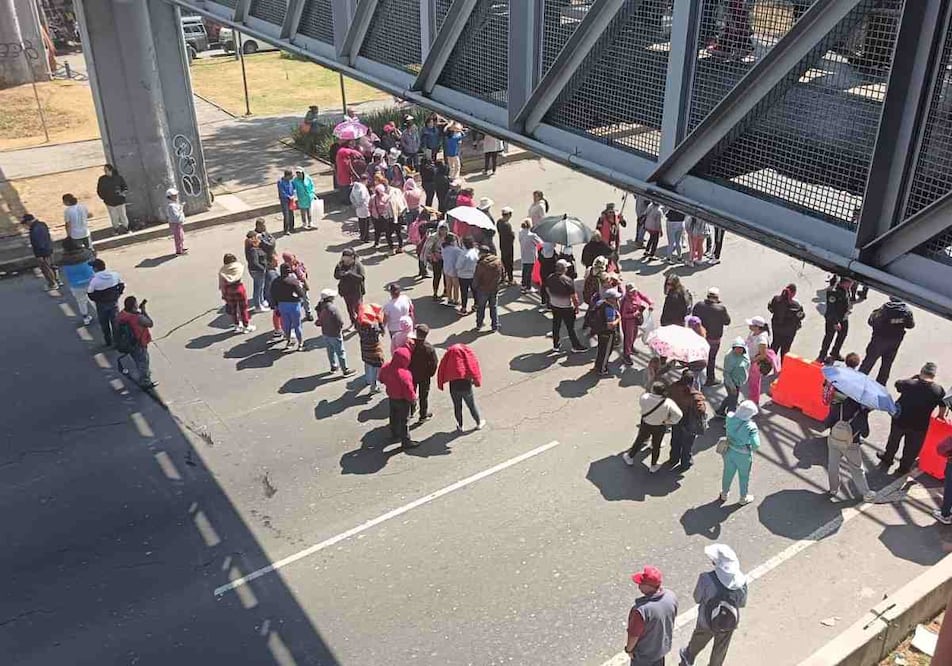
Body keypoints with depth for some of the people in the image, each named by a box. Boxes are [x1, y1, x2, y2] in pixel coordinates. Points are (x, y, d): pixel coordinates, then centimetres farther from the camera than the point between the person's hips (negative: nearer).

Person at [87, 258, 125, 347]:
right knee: (115, 322, 19)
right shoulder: (115, 275, -15)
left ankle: (108, 341, 32)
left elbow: (90, 294, -15)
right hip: (114, 302, 3)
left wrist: (96, 300, 3)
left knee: (104, 324, 19)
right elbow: (122, 286, -2)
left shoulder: (94, 280, -25)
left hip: (101, 305, -2)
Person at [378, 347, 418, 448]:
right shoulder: (404, 374, -38)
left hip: (391, 397, 7)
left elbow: (382, 379, 4)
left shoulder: (386, 367, -16)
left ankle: (394, 433, 49)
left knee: (394, 416, 28)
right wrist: (413, 399, -10)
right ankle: (406, 441, 23)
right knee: (404, 421, 10)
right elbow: (409, 391, -29)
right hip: (402, 400, -7)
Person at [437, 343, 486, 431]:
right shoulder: (468, 352, 1)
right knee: (472, 405, 17)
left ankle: (460, 426, 30)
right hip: (466, 385, -1)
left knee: (457, 406, 18)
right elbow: (475, 367, -5)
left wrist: (440, 384, 11)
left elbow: (441, 369, 4)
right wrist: (477, 381, 6)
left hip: (454, 386, 1)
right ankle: (479, 423, 33)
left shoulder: (449, 353, 5)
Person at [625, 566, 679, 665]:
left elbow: (634, 635, -26)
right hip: (664, 645, 5)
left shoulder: (641, 609, -41)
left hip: (644, 653, -5)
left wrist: (628, 649, -7)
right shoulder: (671, 596, -21)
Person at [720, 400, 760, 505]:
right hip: (743, 456, -4)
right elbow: (756, 445, -31)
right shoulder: (751, 427, -32)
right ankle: (744, 498, 44)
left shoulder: (730, 417, -20)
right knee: (744, 476, 22)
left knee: (728, 473, 26)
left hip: (729, 451, 4)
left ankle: (724, 494, 47)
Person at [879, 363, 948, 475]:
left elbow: (898, 384, 3)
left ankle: (887, 460, 46)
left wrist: (914, 377, 4)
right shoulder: (939, 391, -17)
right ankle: (903, 469, 35)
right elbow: (943, 407, -4)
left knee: (893, 441, 25)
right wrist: (941, 416, 15)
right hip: (920, 426, -1)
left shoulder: (909, 384, -19)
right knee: (912, 449, 19)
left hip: (900, 420, 1)